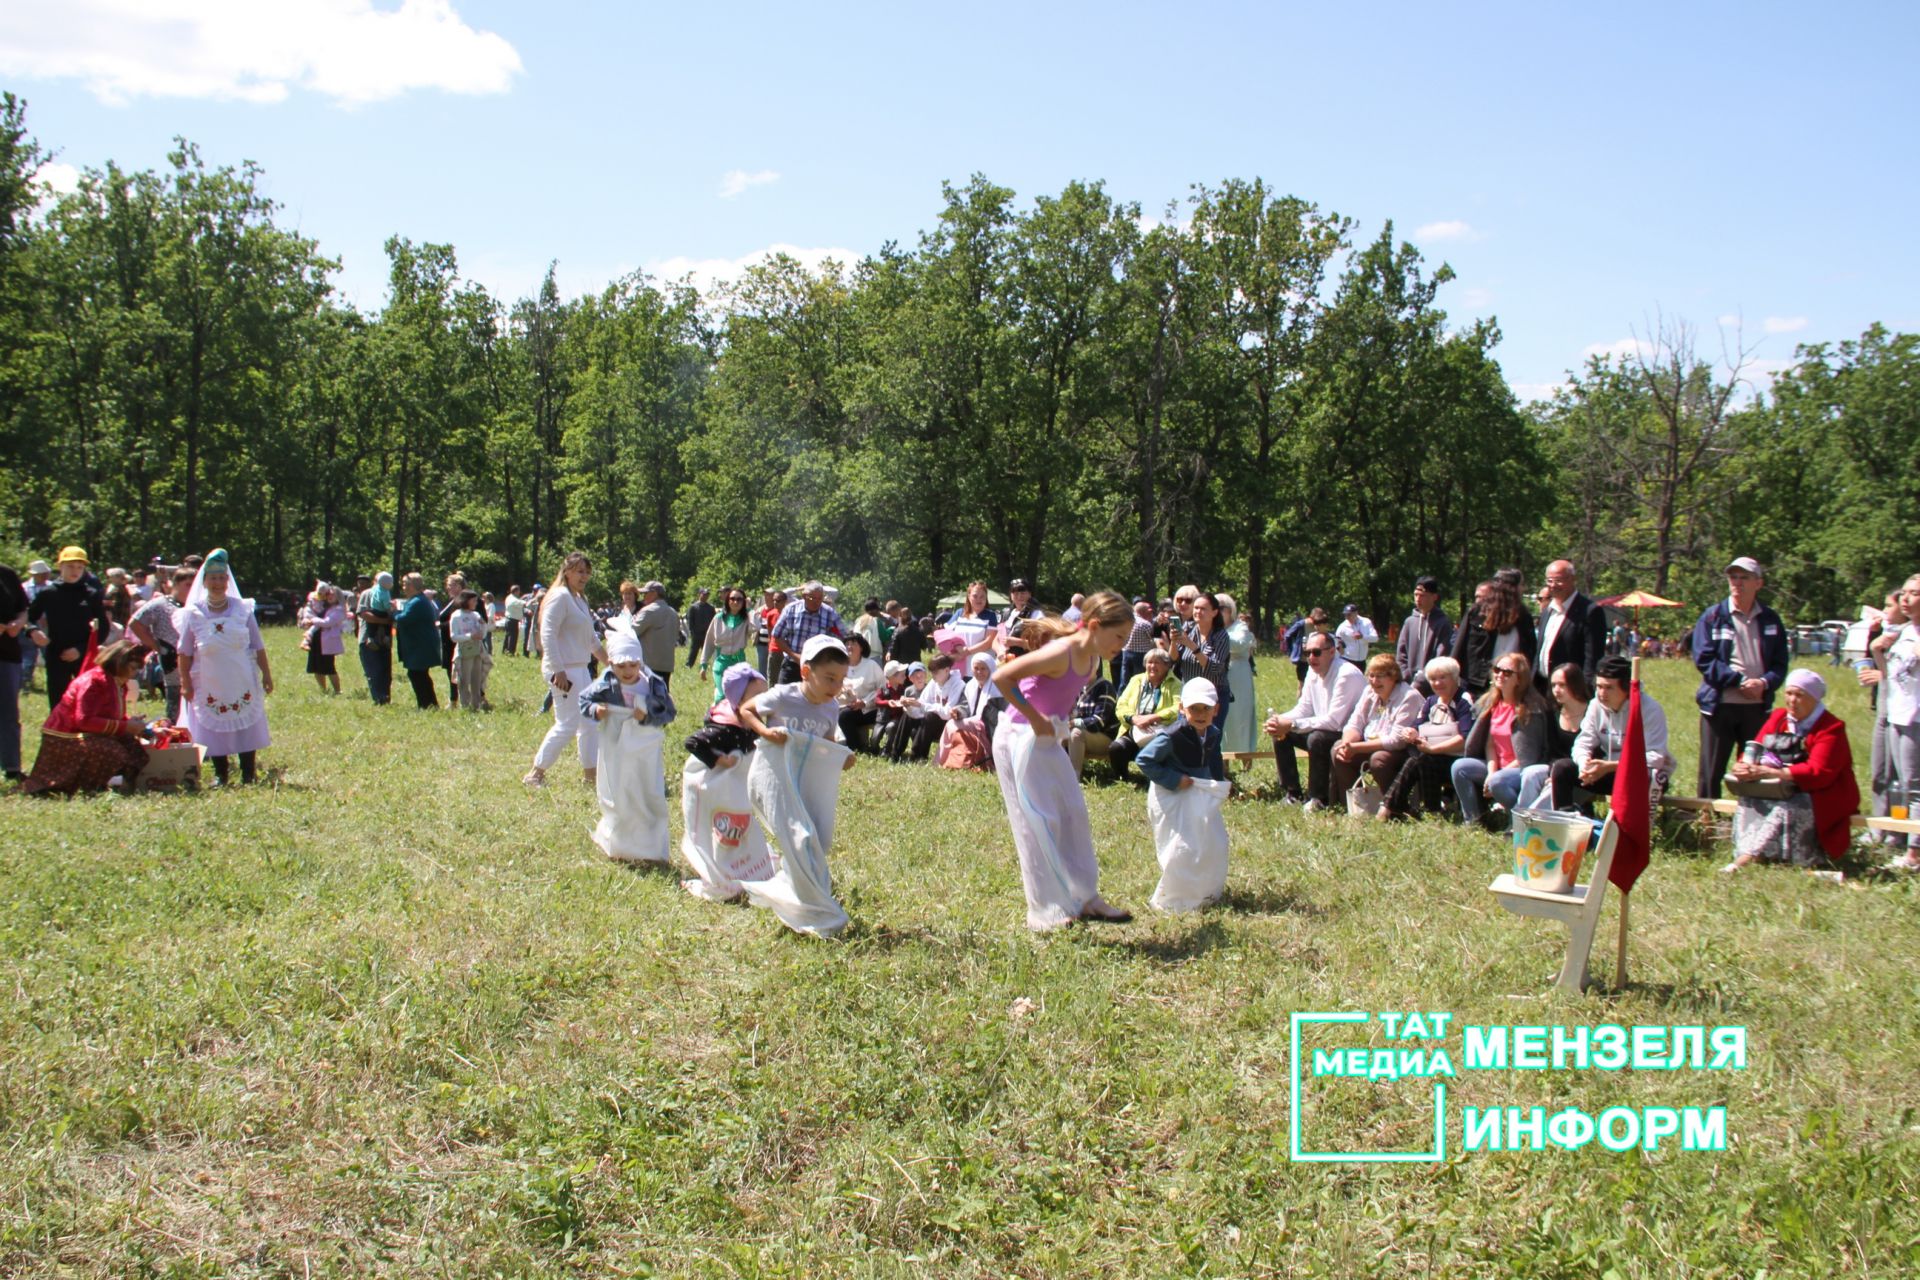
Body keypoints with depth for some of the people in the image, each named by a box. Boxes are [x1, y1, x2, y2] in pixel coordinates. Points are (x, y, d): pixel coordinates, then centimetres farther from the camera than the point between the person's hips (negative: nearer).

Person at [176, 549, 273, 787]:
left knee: (247, 727, 3)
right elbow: (184, 653, 0)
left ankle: (248, 774, 13)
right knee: (214, 730, 4)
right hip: (210, 685, 0)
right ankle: (219, 774, 16)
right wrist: (185, 683, -4)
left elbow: (258, 647, 4)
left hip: (243, 683, 0)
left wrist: (266, 674, 2)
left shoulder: (243, 609, 0)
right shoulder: (194, 614, -2)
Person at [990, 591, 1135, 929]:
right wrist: (1035, 718, -24)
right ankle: (1046, 911, 7)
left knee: (1074, 814, 10)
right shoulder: (1061, 653, -27)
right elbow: (1001, 677, -32)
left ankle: (1085, 898, 20)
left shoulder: (1092, 659, 0)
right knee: (1039, 822, -4)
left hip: (1047, 740, 9)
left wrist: (1058, 721, 5)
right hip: (1019, 740, -9)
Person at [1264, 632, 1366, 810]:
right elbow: (1304, 709, 7)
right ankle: (1291, 794, 5)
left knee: (1317, 738, -34)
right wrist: (1280, 721, -14)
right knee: (1281, 733, 0)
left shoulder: (1346, 675, -24)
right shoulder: (1313, 670, 2)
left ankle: (1318, 799, -17)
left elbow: (1333, 721, -29)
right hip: (1324, 730, 9)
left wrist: (1291, 725, -29)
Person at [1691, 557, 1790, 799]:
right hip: (1719, 705, -2)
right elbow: (1703, 659, -8)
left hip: (1758, 707, 2)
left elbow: (1780, 664, 6)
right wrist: (1740, 681, -17)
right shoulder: (1713, 617, 0)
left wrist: (1764, 683, -15)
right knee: (1711, 772, 2)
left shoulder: (1771, 620, 7)